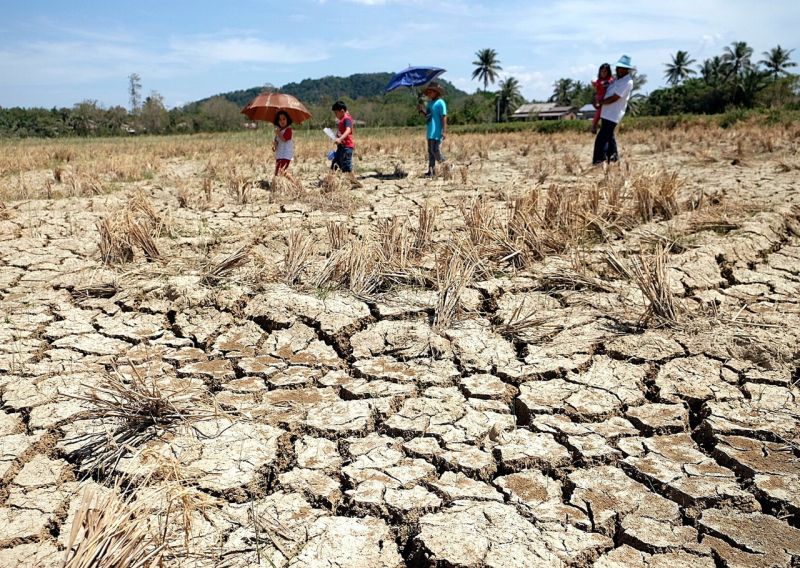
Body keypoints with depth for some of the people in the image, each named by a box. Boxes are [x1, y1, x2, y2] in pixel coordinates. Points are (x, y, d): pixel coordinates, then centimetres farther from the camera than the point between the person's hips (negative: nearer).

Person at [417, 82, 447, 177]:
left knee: (436, 151, -12)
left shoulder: (440, 103, -9)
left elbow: (444, 117, -14)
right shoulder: (430, 103, 17)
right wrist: (421, 110, 5)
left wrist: (444, 131, -21)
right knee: (430, 151, 8)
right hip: (430, 132, 9)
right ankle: (431, 171, 11)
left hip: (437, 132, -9)